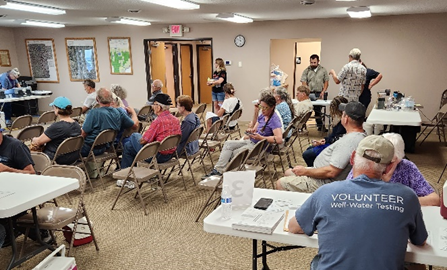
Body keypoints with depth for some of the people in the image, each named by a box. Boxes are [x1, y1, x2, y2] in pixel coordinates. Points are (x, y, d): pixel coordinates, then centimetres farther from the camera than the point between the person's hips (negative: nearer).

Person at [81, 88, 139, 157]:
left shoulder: (94, 113, -20)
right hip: (104, 148, 6)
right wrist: (133, 111, 22)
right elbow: (135, 125, 6)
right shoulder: (119, 112, -6)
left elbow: (83, 133, -16)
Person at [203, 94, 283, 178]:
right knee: (228, 144, -2)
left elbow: (279, 139, -31)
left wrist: (261, 138, -30)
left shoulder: (275, 119, -19)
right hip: (251, 141, 9)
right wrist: (251, 131, -5)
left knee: (233, 154, -11)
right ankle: (218, 170, -8)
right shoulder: (262, 116, 7)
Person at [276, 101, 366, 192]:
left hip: (324, 183, -11)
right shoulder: (360, 135, 5)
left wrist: (305, 171, -17)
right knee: (288, 173, 21)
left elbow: (331, 172, -30)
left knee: (280, 183, -9)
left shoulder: (350, 140, -29)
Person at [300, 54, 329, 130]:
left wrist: (323, 92, -5)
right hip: (309, 94, 0)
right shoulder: (306, 71, 5)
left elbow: (326, 82, 8)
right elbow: (304, 83, -1)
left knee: (318, 110, 4)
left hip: (319, 94, 0)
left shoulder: (323, 70, 8)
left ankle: (320, 125, 12)